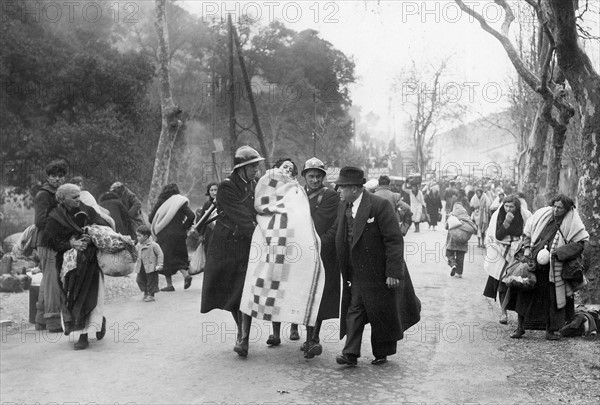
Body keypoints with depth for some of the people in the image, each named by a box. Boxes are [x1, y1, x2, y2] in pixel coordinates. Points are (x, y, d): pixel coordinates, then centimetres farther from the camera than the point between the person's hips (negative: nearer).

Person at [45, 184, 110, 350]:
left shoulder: (87, 211, 3)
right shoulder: (55, 219, 0)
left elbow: (106, 229, 2)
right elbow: (53, 242, -3)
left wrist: (92, 238, -17)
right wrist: (71, 244, -18)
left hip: (90, 261, -1)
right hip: (68, 262, 1)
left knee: (89, 297, -10)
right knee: (71, 297, 2)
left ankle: (84, 335, -1)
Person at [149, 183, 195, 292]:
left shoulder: (161, 202, 1)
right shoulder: (180, 202, 2)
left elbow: (151, 218, 0)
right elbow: (191, 216, -10)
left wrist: (157, 228, 16)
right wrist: (184, 228, 1)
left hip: (164, 235, -2)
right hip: (179, 234, 2)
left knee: (166, 258, 5)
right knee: (179, 256, 15)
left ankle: (169, 285, 3)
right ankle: (186, 275, -8)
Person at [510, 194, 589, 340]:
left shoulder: (572, 224, -6)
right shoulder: (542, 214, 0)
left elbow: (579, 244, -9)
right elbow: (527, 231, 12)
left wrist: (557, 253, -18)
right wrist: (526, 247, -3)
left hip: (554, 269, -1)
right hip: (533, 263, 2)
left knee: (552, 299, 4)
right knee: (525, 294, 2)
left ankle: (550, 330, 19)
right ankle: (520, 327, 14)